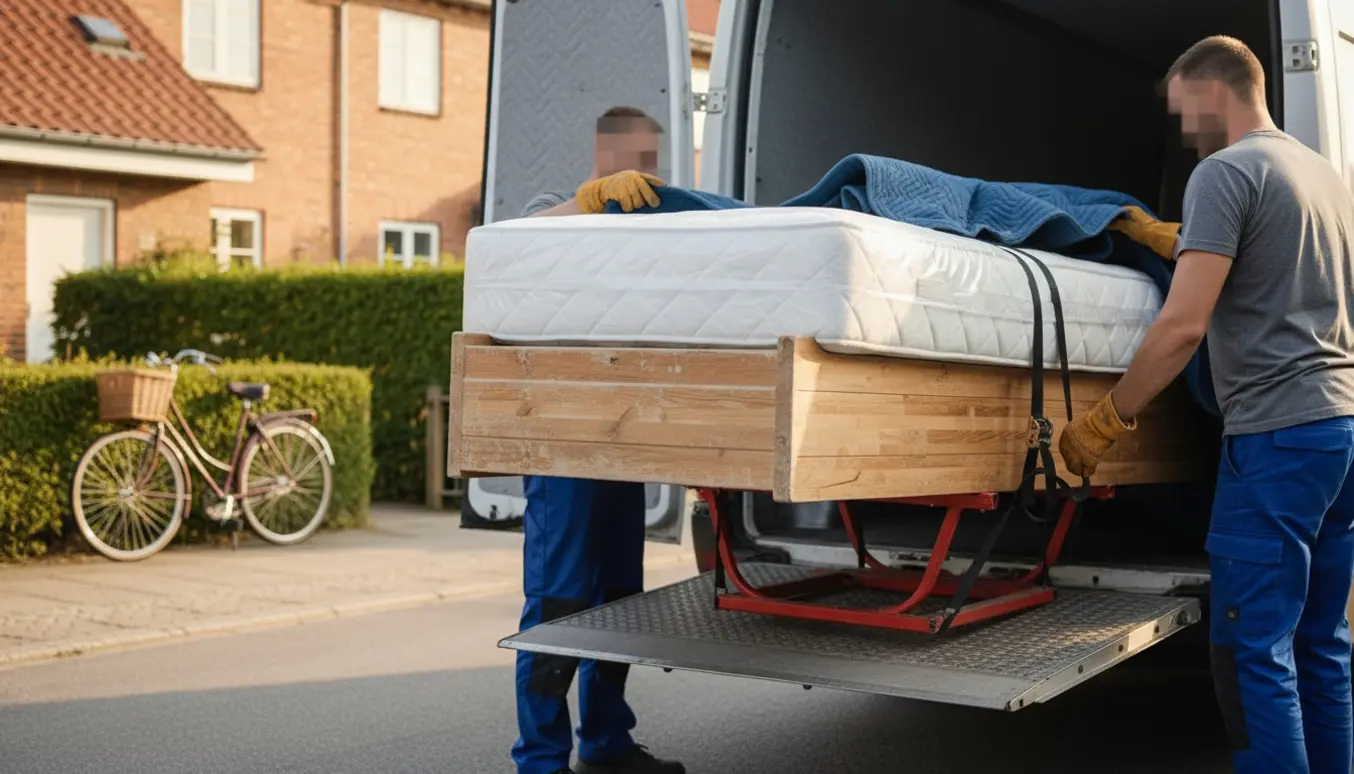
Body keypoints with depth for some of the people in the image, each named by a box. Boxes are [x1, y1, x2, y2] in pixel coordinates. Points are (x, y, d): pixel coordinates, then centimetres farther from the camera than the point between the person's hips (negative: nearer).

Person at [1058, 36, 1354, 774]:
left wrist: (1106, 422, -9)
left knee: (1253, 648, -5)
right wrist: (1174, 242, 37)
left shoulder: (1225, 171, -9)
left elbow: (1183, 324, -17)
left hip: (1277, 431, -9)